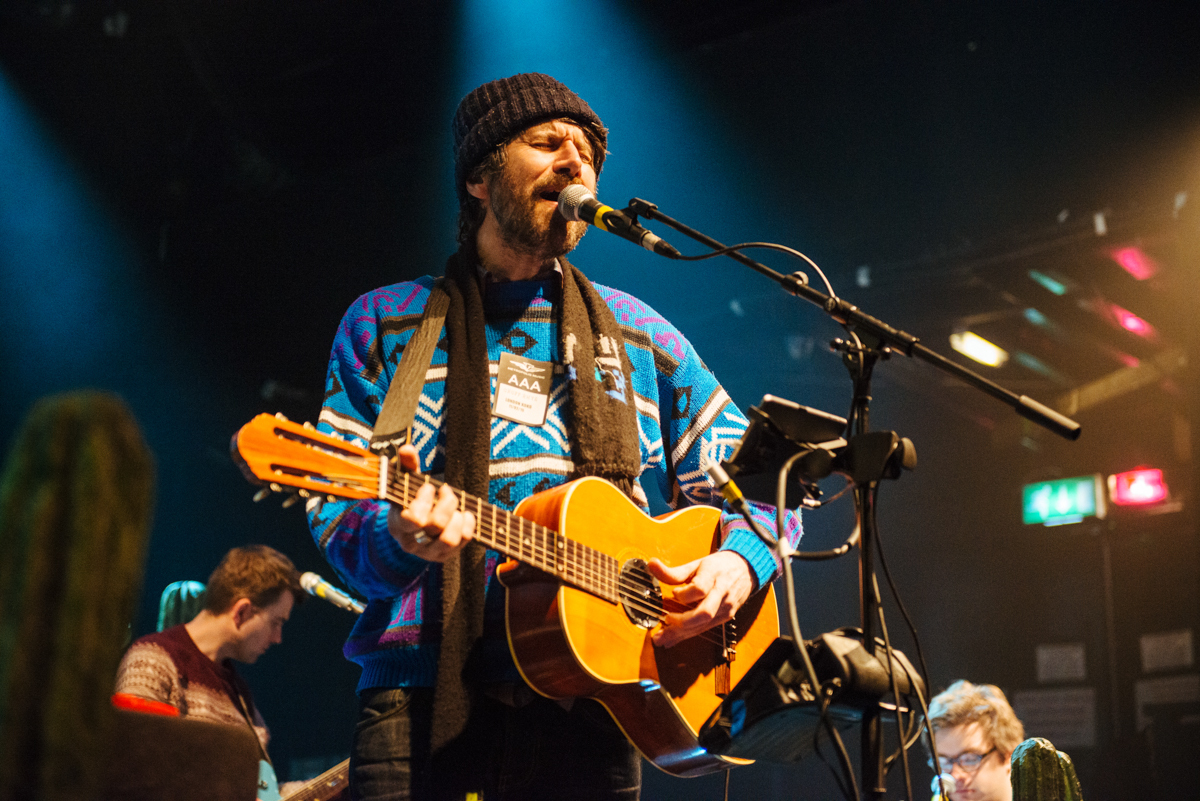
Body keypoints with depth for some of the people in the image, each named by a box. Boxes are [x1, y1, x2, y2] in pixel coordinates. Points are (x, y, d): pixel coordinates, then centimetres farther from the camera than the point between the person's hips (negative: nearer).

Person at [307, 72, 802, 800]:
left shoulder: (640, 337, 15)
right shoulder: (386, 324, 10)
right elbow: (337, 522, 3)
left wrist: (738, 562, -4)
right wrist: (397, 536, -19)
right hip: (424, 704, -2)